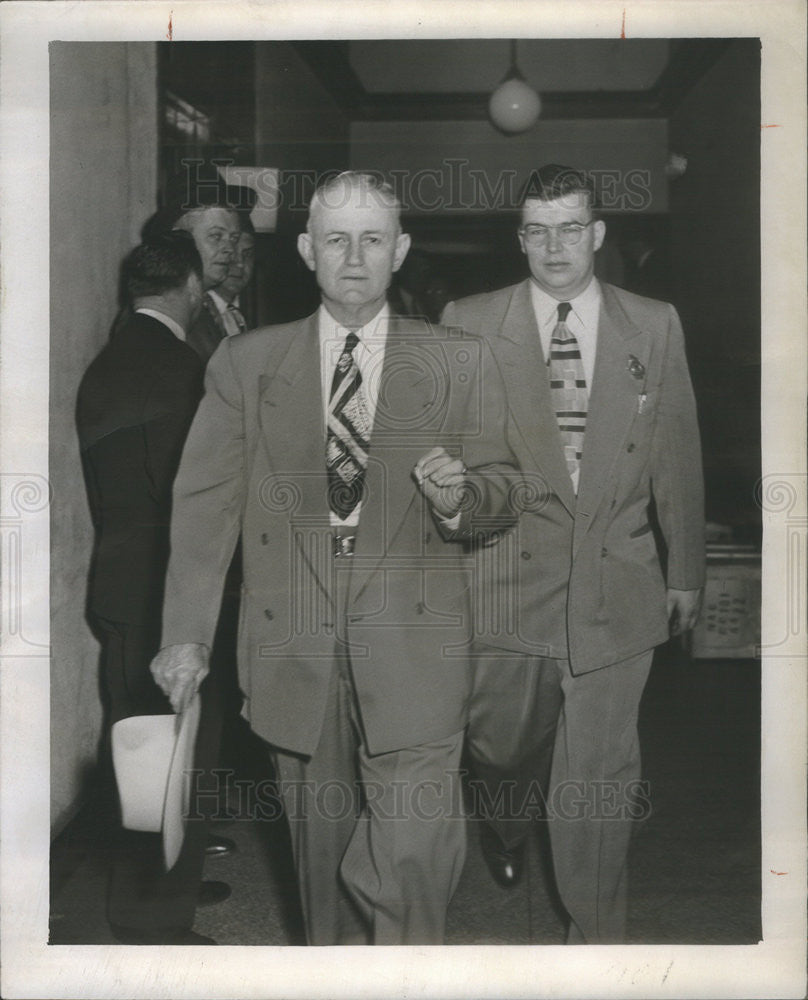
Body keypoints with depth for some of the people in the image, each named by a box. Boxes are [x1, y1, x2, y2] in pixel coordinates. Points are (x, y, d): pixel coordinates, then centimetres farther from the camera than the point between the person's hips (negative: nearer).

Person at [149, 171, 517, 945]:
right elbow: (206, 503, 3)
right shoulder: (244, 364, 7)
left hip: (412, 648, -1)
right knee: (322, 849, 12)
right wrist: (185, 635, -4)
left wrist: (460, 495, -14)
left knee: (415, 849, -10)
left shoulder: (460, 366, 6)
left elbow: (500, 496, 10)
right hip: (294, 646, 1)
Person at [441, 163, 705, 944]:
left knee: (599, 775, 6)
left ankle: (596, 935, 26)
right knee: (503, 747, 15)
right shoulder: (468, 323, 0)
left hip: (615, 583, 1)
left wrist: (686, 569, 12)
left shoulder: (654, 326, 5)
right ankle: (509, 823, 52)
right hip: (507, 579, 0)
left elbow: (677, 454, 9)